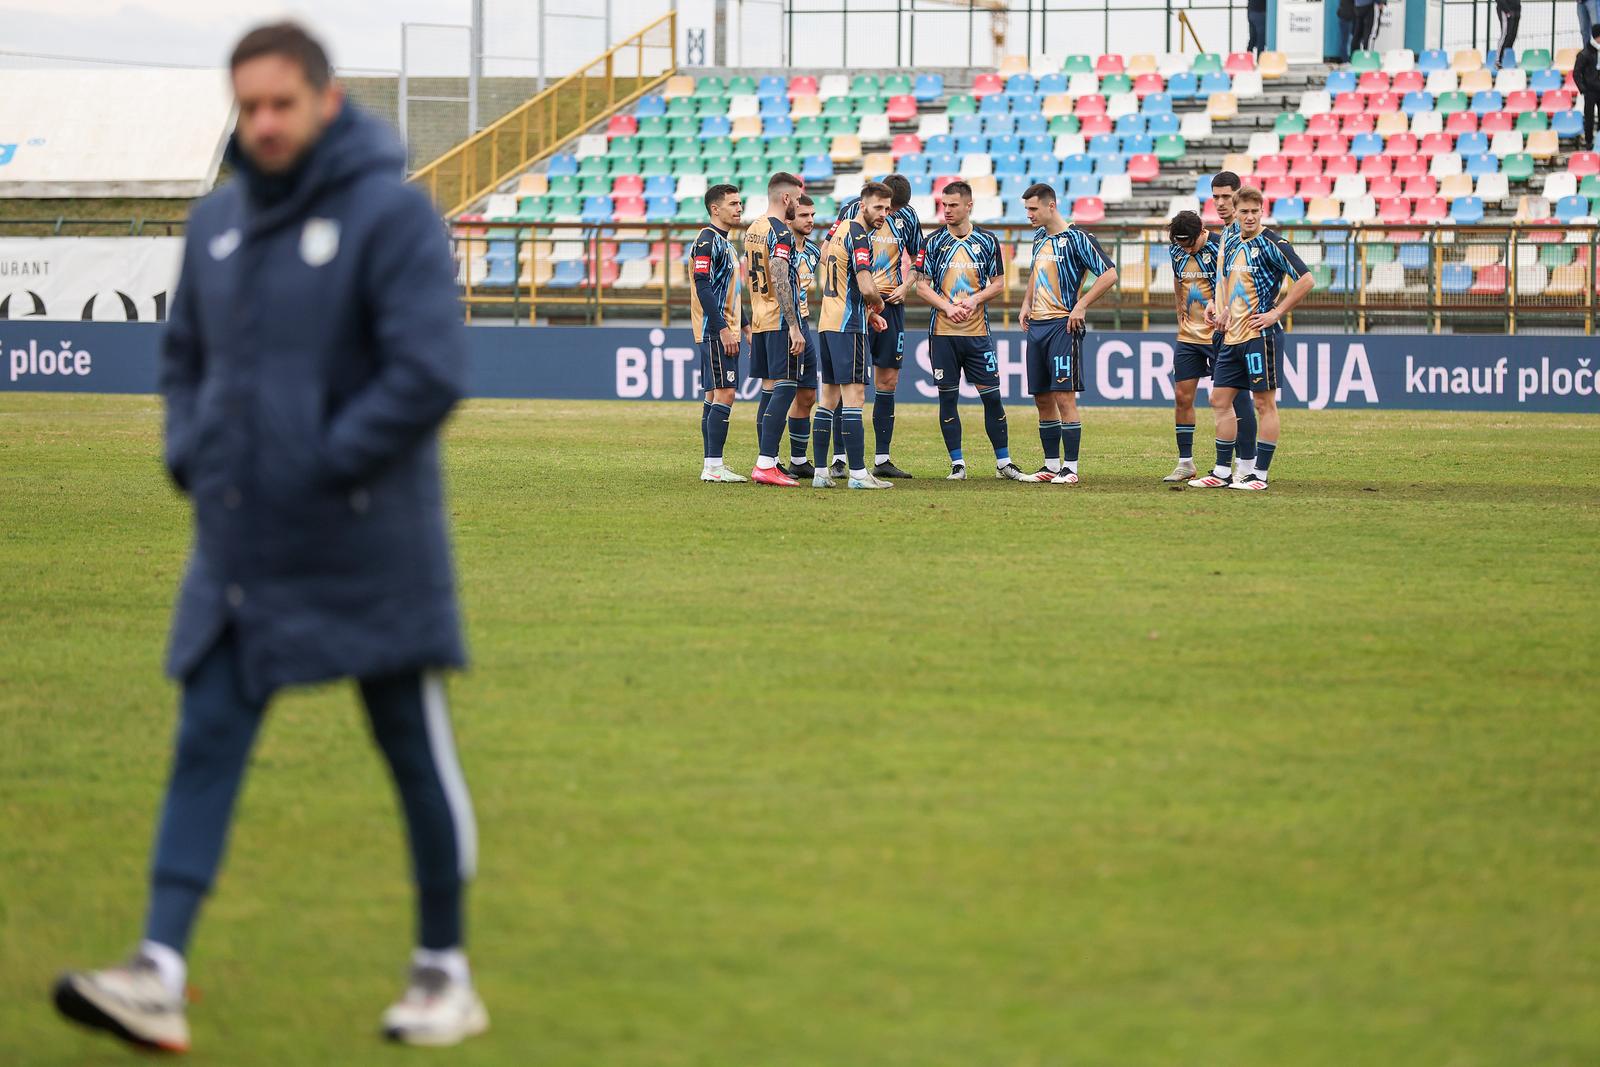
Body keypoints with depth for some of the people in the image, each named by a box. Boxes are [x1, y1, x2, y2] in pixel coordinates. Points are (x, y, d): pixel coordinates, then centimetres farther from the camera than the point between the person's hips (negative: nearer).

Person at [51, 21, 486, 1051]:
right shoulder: (218, 222, 10)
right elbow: (185, 357, 23)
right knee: (205, 750, -2)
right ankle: (159, 975, -7)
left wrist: (328, 466, -16)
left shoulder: (391, 214, -11)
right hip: (237, 554, 6)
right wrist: (193, 458, 7)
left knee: (418, 757, 5)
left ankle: (446, 974, 16)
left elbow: (431, 375, -19)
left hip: (367, 556, -6)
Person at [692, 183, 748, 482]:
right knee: (724, 394, -13)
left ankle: (711, 466, 12)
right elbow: (703, 286, -19)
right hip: (715, 331, -10)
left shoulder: (724, 242, 19)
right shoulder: (708, 239, -12)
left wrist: (741, 327, 21)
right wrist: (722, 329, -23)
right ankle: (714, 466, -16)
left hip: (724, 332, 10)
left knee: (714, 396, 10)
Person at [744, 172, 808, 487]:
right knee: (785, 388, -10)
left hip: (759, 320, 9)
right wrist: (794, 327, -21)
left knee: (770, 389, 12)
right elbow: (780, 281, -21)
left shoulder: (752, 230, 15)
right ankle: (766, 465, -17)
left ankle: (766, 463, 12)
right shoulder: (780, 232, -13)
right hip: (781, 322, -9)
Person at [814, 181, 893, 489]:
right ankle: (858, 473, -13)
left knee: (829, 397, 10)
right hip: (849, 325, -9)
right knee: (853, 395, -10)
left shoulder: (840, 227, 14)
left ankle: (820, 472, 10)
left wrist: (868, 312, 20)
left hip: (827, 322, 9)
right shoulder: (860, 237, -14)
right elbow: (866, 288, -24)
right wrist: (879, 304, 1)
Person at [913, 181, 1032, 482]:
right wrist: (947, 307, -14)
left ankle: (1004, 463, 8)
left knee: (991, 395, 0)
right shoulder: (933, 243, 3)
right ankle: (957, 463, 8)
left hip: (978, 332, 0)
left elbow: (998, 283, 7)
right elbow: (922, 285, 1)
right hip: (943, 332, 0)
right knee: (948, 397, 1)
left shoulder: (987, 241, 5)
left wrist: (974, 300, -11)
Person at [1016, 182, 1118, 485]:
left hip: (1063, 324, -8)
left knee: (1064, 397, -10)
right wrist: (1026, 304, 17)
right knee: (1042, 398, 9)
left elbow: (1109, 274, -13)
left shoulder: (1076, 238, -10)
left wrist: (1081, 307, -16)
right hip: (1037, 325, 8)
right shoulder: (1040, 238, 14)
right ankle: (1052, 465, 16)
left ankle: (1070, 468, -8)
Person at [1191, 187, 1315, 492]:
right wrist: (1225, 313, 13)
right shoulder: (1232, 246, 13)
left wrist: (1276, 313, -15)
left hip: (1260, 335, -8)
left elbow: (1306, 279, -14)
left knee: (1264, 403, -2)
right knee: (1220, 400, 9)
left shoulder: (1270, 244, -10)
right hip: (1232, 337, 8)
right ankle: (1221, 473, 15)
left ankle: (1260, 475, 0)